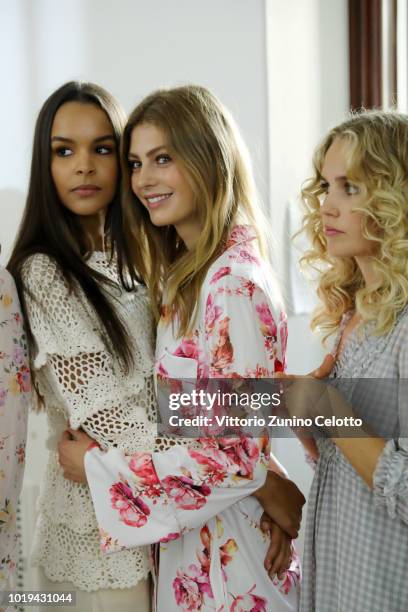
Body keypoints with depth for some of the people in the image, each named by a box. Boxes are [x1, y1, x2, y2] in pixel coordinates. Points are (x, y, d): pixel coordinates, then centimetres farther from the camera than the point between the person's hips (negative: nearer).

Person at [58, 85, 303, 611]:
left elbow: (237, 455, -23)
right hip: (186, 527, 8)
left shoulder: (234, 284, -22)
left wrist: (98, 468, -15)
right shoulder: (180, 273, 5)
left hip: (224, 542, -8)